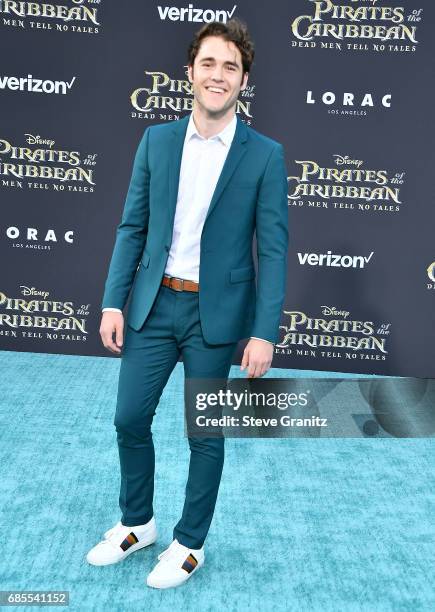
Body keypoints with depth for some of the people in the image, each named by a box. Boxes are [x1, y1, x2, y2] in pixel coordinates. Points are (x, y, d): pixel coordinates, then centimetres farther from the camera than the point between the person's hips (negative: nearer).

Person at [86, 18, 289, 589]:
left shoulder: (265, 155, -5)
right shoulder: (157, 140, 5)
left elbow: (273, 249, -7)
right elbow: (132, 226, 5)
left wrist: (264, 332, -13)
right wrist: (113, 302, 0)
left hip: (216, 313, -3)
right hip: (154, 305, 4)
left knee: (206, 433, 10)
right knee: (130, 419, 11)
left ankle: (190, 542, 32)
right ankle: (137, 522, 37)